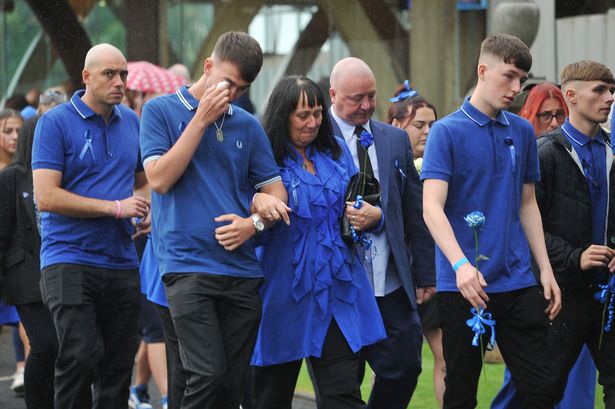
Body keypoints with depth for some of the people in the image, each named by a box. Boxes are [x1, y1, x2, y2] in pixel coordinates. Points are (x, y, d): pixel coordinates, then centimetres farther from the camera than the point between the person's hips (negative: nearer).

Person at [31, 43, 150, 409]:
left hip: (122, 264, 6)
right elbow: (46, 197, -14)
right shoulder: (56, 122, -5)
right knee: (81, 357, -18)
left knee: (118, 367, 7)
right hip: (69, 260, -5)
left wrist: (148, 211, 5)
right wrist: (116, 207, -13)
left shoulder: (131, 121, 11)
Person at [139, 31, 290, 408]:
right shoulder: (161, 111, 2)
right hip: (188, 265, -4)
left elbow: (275, 189, 14)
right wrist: (201, 119, -9)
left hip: (242, 268, 4)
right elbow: (160, 178, -9)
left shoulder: (248, 125, 13)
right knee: (208, 375, -18)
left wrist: (255, 222, -8)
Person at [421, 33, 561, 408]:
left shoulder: (522, 132, 10)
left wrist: (546, 268, 11)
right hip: (464, 284, -4)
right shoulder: (448, 132, -6)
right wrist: (461, 264, -29)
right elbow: (433, 207, -15)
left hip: (518, 281, 4)